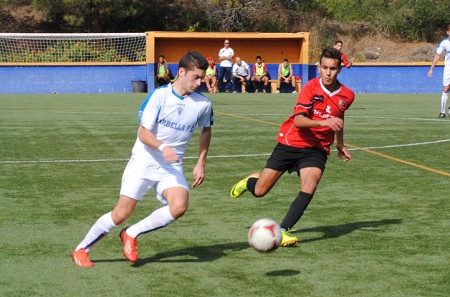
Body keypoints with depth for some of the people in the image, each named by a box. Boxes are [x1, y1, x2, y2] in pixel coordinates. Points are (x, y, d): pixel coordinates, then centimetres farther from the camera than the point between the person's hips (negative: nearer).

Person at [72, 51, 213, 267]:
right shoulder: (159, 95, -11)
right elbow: (143, 132, -12)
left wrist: (201, 164, 12)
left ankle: (131, 235, -5)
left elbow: (206, 130, 19)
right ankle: (81, 250, 15)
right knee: (121, 213, -7)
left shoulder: (203, 104, -1)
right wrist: (162, 147, -31)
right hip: (144, 161, -3)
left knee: (179, 206, -26)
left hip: (172, 167, 3)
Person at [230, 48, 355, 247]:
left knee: (309, 188, -26)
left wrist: (340, 144, 26)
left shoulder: (347, 96, 0)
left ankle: (283, 231, -21)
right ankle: (251, 180, 39)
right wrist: (323, 122, -41)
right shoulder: (311, 87, -15)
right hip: (290, 143, -2)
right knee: (259, 192, 2)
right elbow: (298, 120, -26)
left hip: (316, 150, 3)